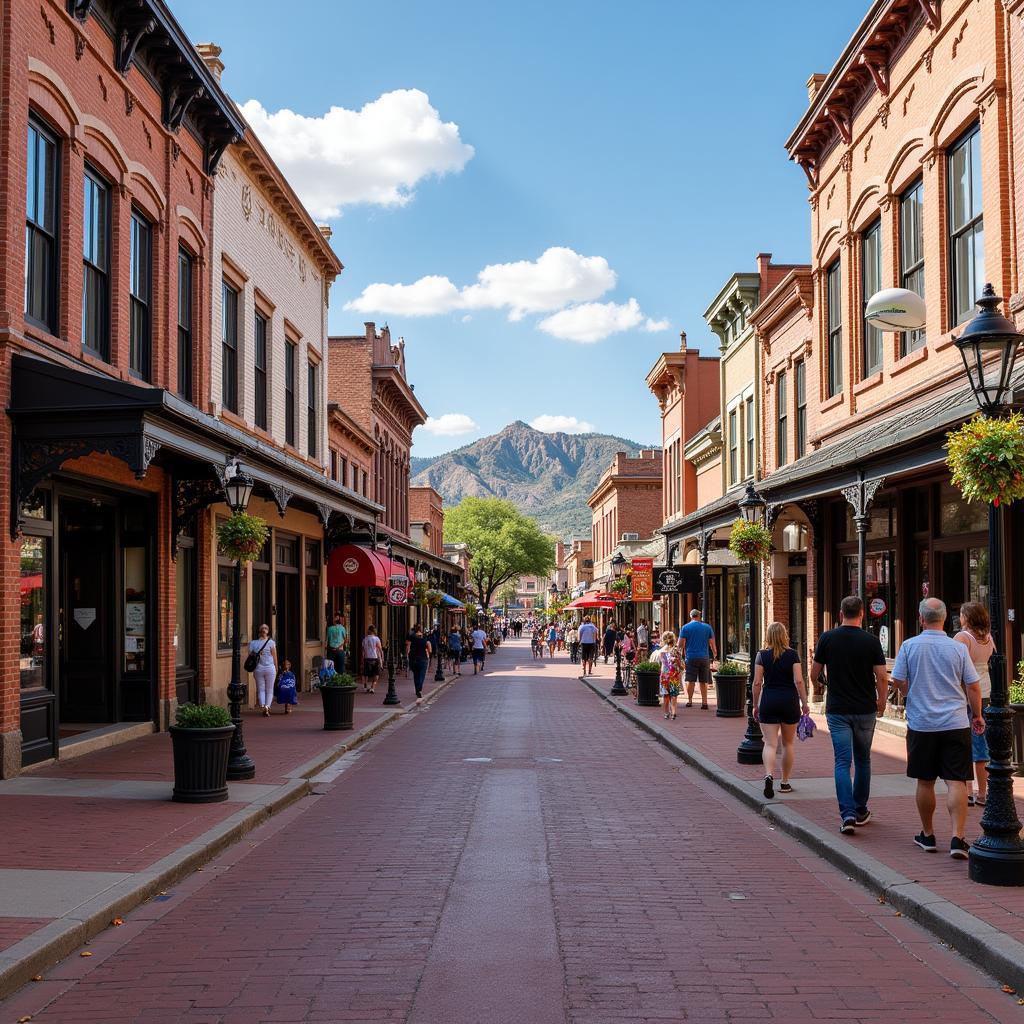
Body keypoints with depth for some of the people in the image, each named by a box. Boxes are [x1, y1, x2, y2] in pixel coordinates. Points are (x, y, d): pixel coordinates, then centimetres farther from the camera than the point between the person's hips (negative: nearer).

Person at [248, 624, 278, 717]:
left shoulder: (253, 643, 2)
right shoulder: (271, 643, -6)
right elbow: (275, 657, -3)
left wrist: (253, 671, 13)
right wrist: (276, 669, 8)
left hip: (258, 669, 2)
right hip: (270, 668, -2)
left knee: (261, 690, 9)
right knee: (269, 690, 8)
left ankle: (262, 706, -10)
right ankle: (267, 706, -8)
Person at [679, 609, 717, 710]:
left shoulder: (685, 628, 0)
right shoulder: (707, 627, 6)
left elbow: (682, 644, -4)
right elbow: (712, 644, 7)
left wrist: (682, 657, 4)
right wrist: (714, 653, 22)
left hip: (691, 657, -2)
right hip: (704, 657, 2)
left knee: (690, 680, 5)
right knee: (703, 681, 6)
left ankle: (689, 701, 4)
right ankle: (704, 702, 4)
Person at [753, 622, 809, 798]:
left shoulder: (762, 655, -1)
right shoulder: (793, 655, -2)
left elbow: (757, 682, -3)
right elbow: (798, 681, -8)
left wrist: (755, 706, 6)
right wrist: (805, 703, -1)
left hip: (769, 700, 0)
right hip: (790, 700, 0)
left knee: (770, 743, -2)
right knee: (788, 743, 14)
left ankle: (769, 775, -25)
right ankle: (785, 783, 19)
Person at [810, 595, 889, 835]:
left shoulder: (827, 638, -4)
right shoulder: (871, 641, -6)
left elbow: (814, 674, 4)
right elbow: (882, 677, -6)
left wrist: (819, 685, 27)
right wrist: (881, 701, 12)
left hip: (837, 709, -1)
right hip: (865, 709, 1)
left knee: (842, 761, -2)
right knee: (862, 760, 16)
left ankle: (847, 813, -16)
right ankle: (860, 811, 24)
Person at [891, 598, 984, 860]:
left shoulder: (909, 646, -4)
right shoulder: (958, 648, -3)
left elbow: (898, 681, -2)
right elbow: (973, 686, 1)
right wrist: (977, 715, 15)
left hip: (921, 723, 1)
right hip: (955, 724, 0)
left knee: (925, 782, 12)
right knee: (956, 782, -2)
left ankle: (928, 835, 23)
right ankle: (957, 839, -12)